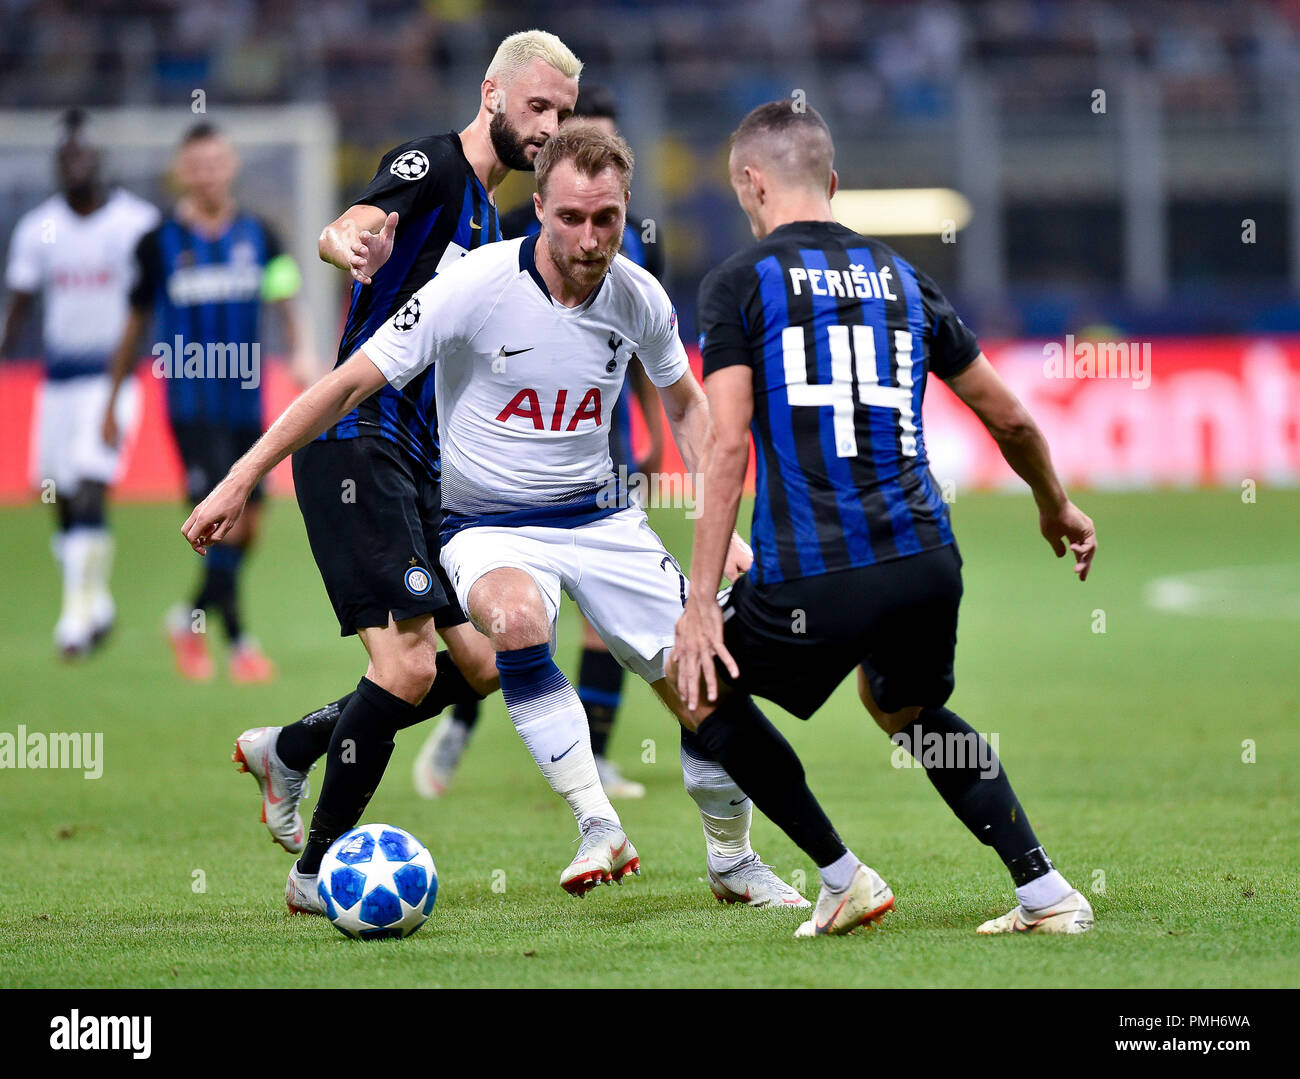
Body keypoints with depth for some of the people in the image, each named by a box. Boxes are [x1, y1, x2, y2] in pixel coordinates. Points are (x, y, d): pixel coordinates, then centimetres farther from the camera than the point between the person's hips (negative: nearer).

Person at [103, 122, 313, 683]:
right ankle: (238, 643, -7)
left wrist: (300, 350, -21)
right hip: (193, 405, -4)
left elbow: (285, 298, 0)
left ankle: (193, 618, 29)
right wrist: (112, 400, 12)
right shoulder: (159, 242, -1)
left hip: (246, 401, 4)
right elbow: (136, 323, 8)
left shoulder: (257, 235, 5)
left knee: (248, 526, 7)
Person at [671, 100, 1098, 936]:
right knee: (907, 710, 31)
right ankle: (1046, 891, 21)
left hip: (812, 579, -6)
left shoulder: (739, 284, 1)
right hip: (927, 559, 6)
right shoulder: (901, 278, 16)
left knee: (703, 692, 17)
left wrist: (702, 603, -10)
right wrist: (1057, 507, 41)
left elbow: (727, 446, -9)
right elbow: (1011, 419, 22)